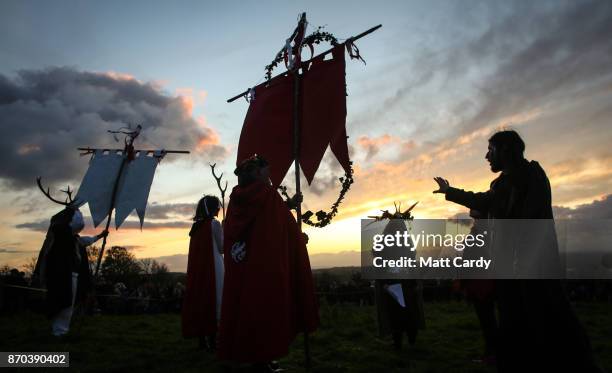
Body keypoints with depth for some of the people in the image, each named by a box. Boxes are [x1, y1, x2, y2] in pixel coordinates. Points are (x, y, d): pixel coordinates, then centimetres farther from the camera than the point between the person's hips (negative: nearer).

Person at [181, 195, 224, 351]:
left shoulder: (196, 226, 11)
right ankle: (212, 340, 0)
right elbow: (221, 248, -10)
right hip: (212, 267, -7)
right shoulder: (215, 224, -9)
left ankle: (202, 340, 15)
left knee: (199, 299, 9)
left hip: (196, 268, 7)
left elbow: (198, 249, 14)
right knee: (213, 300, -2)